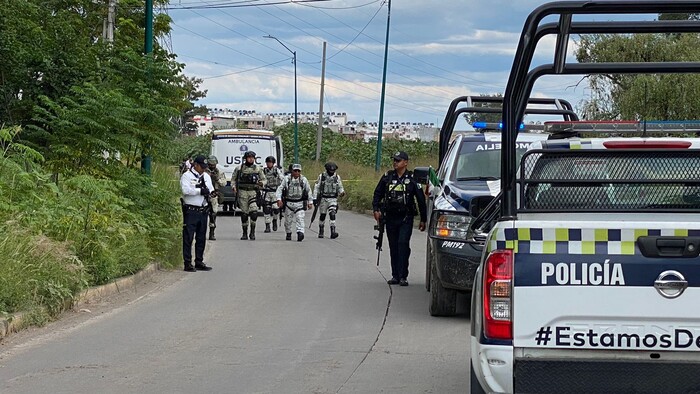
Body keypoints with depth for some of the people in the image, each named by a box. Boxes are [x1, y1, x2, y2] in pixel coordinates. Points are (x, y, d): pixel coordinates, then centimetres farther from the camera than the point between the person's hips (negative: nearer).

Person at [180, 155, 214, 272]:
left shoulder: (206, 176, 17)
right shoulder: (187, 176, -4)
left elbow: (210, 189, 16)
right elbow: (186, 190, -18)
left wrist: (211, 192, -7)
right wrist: (200, 191, -18)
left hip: (203, 211, 7)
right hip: (191, 211, -7)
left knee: (201, 238, 11)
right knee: (188, 237, -5)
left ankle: (199, 262, 19)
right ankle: (188, 263, -2)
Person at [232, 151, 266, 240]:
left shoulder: (258, 169, 7)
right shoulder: (239, 168, 5)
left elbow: (264, 179, 13)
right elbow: (233, 179, 14)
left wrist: (262, 183, -10)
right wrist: (234, 187, -4)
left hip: (253, 192, 0)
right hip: (242, 192, 0)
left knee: (254, 212, -16)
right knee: (244, 213, 2)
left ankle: (252, 232, -4)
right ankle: (244, 233, 13)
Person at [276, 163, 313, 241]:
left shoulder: (304, 179, 1)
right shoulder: (287, 179, -2)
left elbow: (309, 191, 11)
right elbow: (280, 189, 1)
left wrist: (310, 202, 10)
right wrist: (279, 199, -11)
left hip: (300, 203, -1)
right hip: (289, 203, 1)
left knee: (300, 219, -16)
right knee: (288, 220, 9)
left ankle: (300, 233, -26)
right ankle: (288, 234, 28)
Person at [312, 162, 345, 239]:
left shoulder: (337, 177, 2)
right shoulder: (321, 176, -3)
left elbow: (340, 187, 11)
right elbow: (316, 187, 0)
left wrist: (342, 192, -12)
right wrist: (315, 198, -5)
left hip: (333, 199, 0)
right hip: (323, 198, 0)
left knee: (332, 214, -16)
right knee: (322, 215, 8)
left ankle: (333, 232, -21)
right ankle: (321, 231, 24)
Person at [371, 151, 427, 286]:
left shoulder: (412, 179, 0)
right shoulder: (387, 177, 7)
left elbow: (421, 199, 6)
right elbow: (377, 194, 15)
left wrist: (423, 219, 6)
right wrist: (376, 209, -1)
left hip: (406, 218, -3)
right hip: (390, 218, 3)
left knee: (403, 244, -15)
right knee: (393, 247, 8)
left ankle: (403, 276, -14)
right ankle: (395, 276, 16)